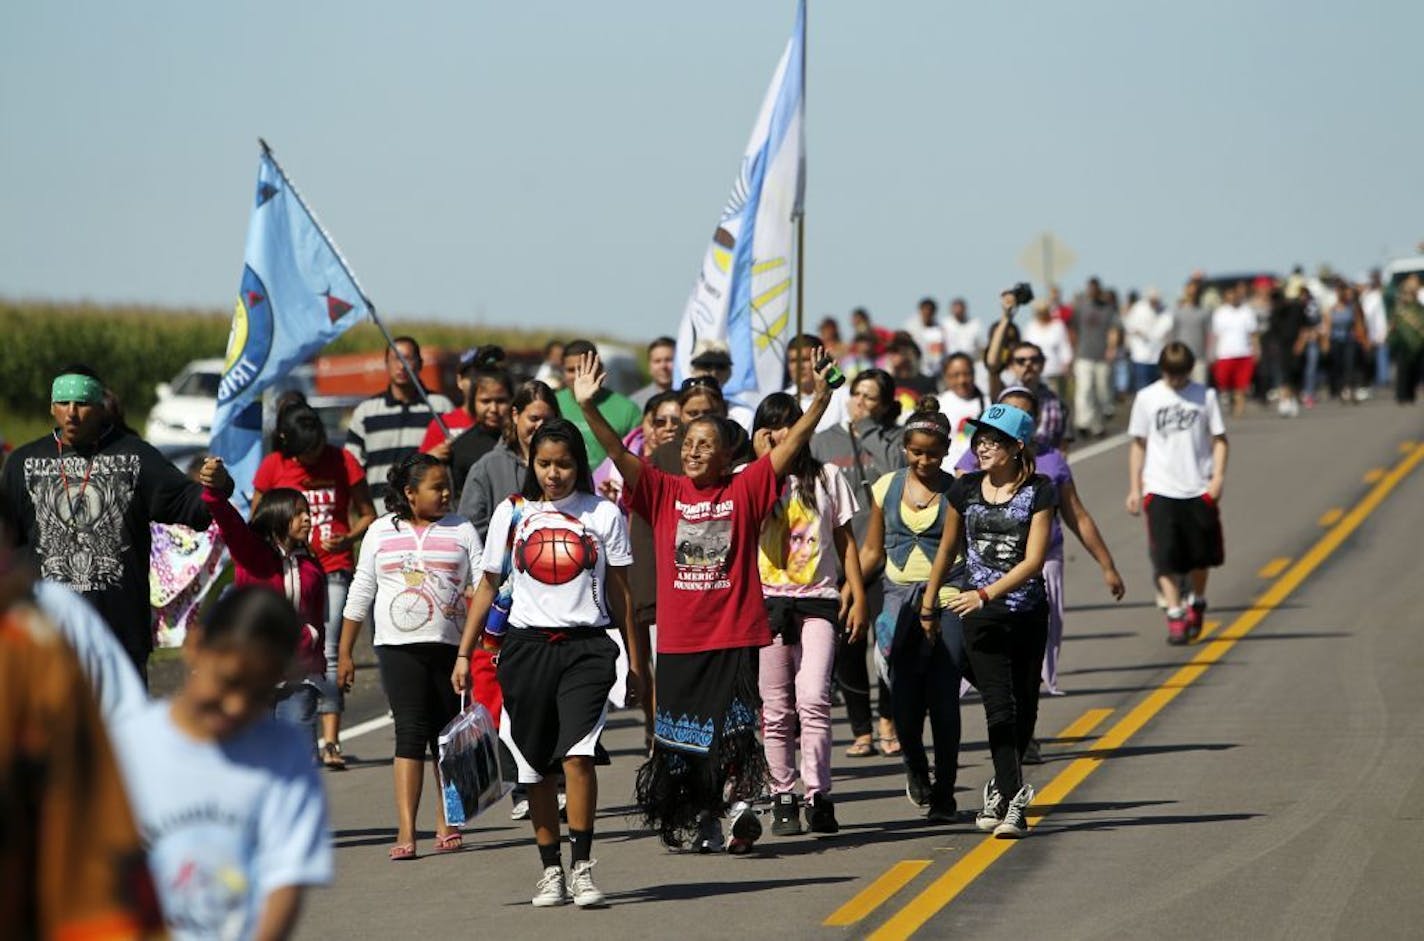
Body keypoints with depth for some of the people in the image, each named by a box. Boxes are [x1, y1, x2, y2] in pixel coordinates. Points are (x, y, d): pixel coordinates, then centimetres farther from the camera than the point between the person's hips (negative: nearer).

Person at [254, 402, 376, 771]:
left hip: (333, 571, -1)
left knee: (327, 654, -12)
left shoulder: (342, 462, -1)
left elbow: (368, 516, 3)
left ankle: (329, 740, -16)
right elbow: (256, 519, 11)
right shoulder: (272, 467, 1)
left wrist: (348, 538, -15)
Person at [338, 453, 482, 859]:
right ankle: (406, 832, -17)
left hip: (450, 647, 1)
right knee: (411, 730, -12)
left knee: (448, 736, 7)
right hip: (399, 646, -1)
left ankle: (446, 823, 20)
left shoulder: (462, 531, 7)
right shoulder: (381, 532, 9)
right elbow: (360, 593, 14)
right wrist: (345, 653, 13)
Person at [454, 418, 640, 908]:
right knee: (537, 766, 6)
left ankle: (582, 865, -12)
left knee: (577, 753, -17)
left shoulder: (604, 514, 3)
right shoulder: (512, 514, 7)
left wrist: (634, 657, 8)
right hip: (527, 646, 2)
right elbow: (488, 585, 12)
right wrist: (464, 653, 9)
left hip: (586, 647, -2)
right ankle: (550, 868, 16)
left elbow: (620, 590, 9)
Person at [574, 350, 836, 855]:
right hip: (677, 637, 3)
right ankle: (702, 821, 19)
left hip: (735, 633, -3)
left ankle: (739, 803, -9)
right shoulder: (664, 492, 6)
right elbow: (618, 454, -3)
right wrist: (588, 407, -17)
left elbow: (790, 445, -6)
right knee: (680, 735, 8)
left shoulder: (745, 490, 2)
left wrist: (819, 403, -20)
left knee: (732, 726, -12)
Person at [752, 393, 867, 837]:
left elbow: (845, 541, 13)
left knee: (813, 700, -14)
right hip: (766, 601, 1)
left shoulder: (827, 477, 10)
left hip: (818, 600, 0)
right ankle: (782, 799, 8)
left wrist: (858, 596, 7)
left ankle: (818, 796, -10)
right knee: (776, 709, 1)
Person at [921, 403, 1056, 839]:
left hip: (1028, 611, 0)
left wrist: (986, 593, -23)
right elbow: (947, 549, 16)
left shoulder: (1039, 492, -6)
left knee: (1023, 705, 9)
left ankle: (1002, 789, 28)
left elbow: (1033, 560, -13)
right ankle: (1012, 800, -16)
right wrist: (928, 603, 20)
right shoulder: (965, 490, 2)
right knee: (999, 705, -11)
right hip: (979, 613, 0)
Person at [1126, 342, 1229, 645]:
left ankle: (1196, 603, 35)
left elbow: (1219, 438, 5)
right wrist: (1134, 489, 6)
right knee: (1166, 556, -10)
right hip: (1160, 489, -1)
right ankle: (1175, 616, -10)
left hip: (1199, 489, 1)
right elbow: (1138, 444, 8)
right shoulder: (1147, 398, 3)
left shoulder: (1204, 396, 2)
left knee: (1200, 554, 11)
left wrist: (1218, 477, -8)